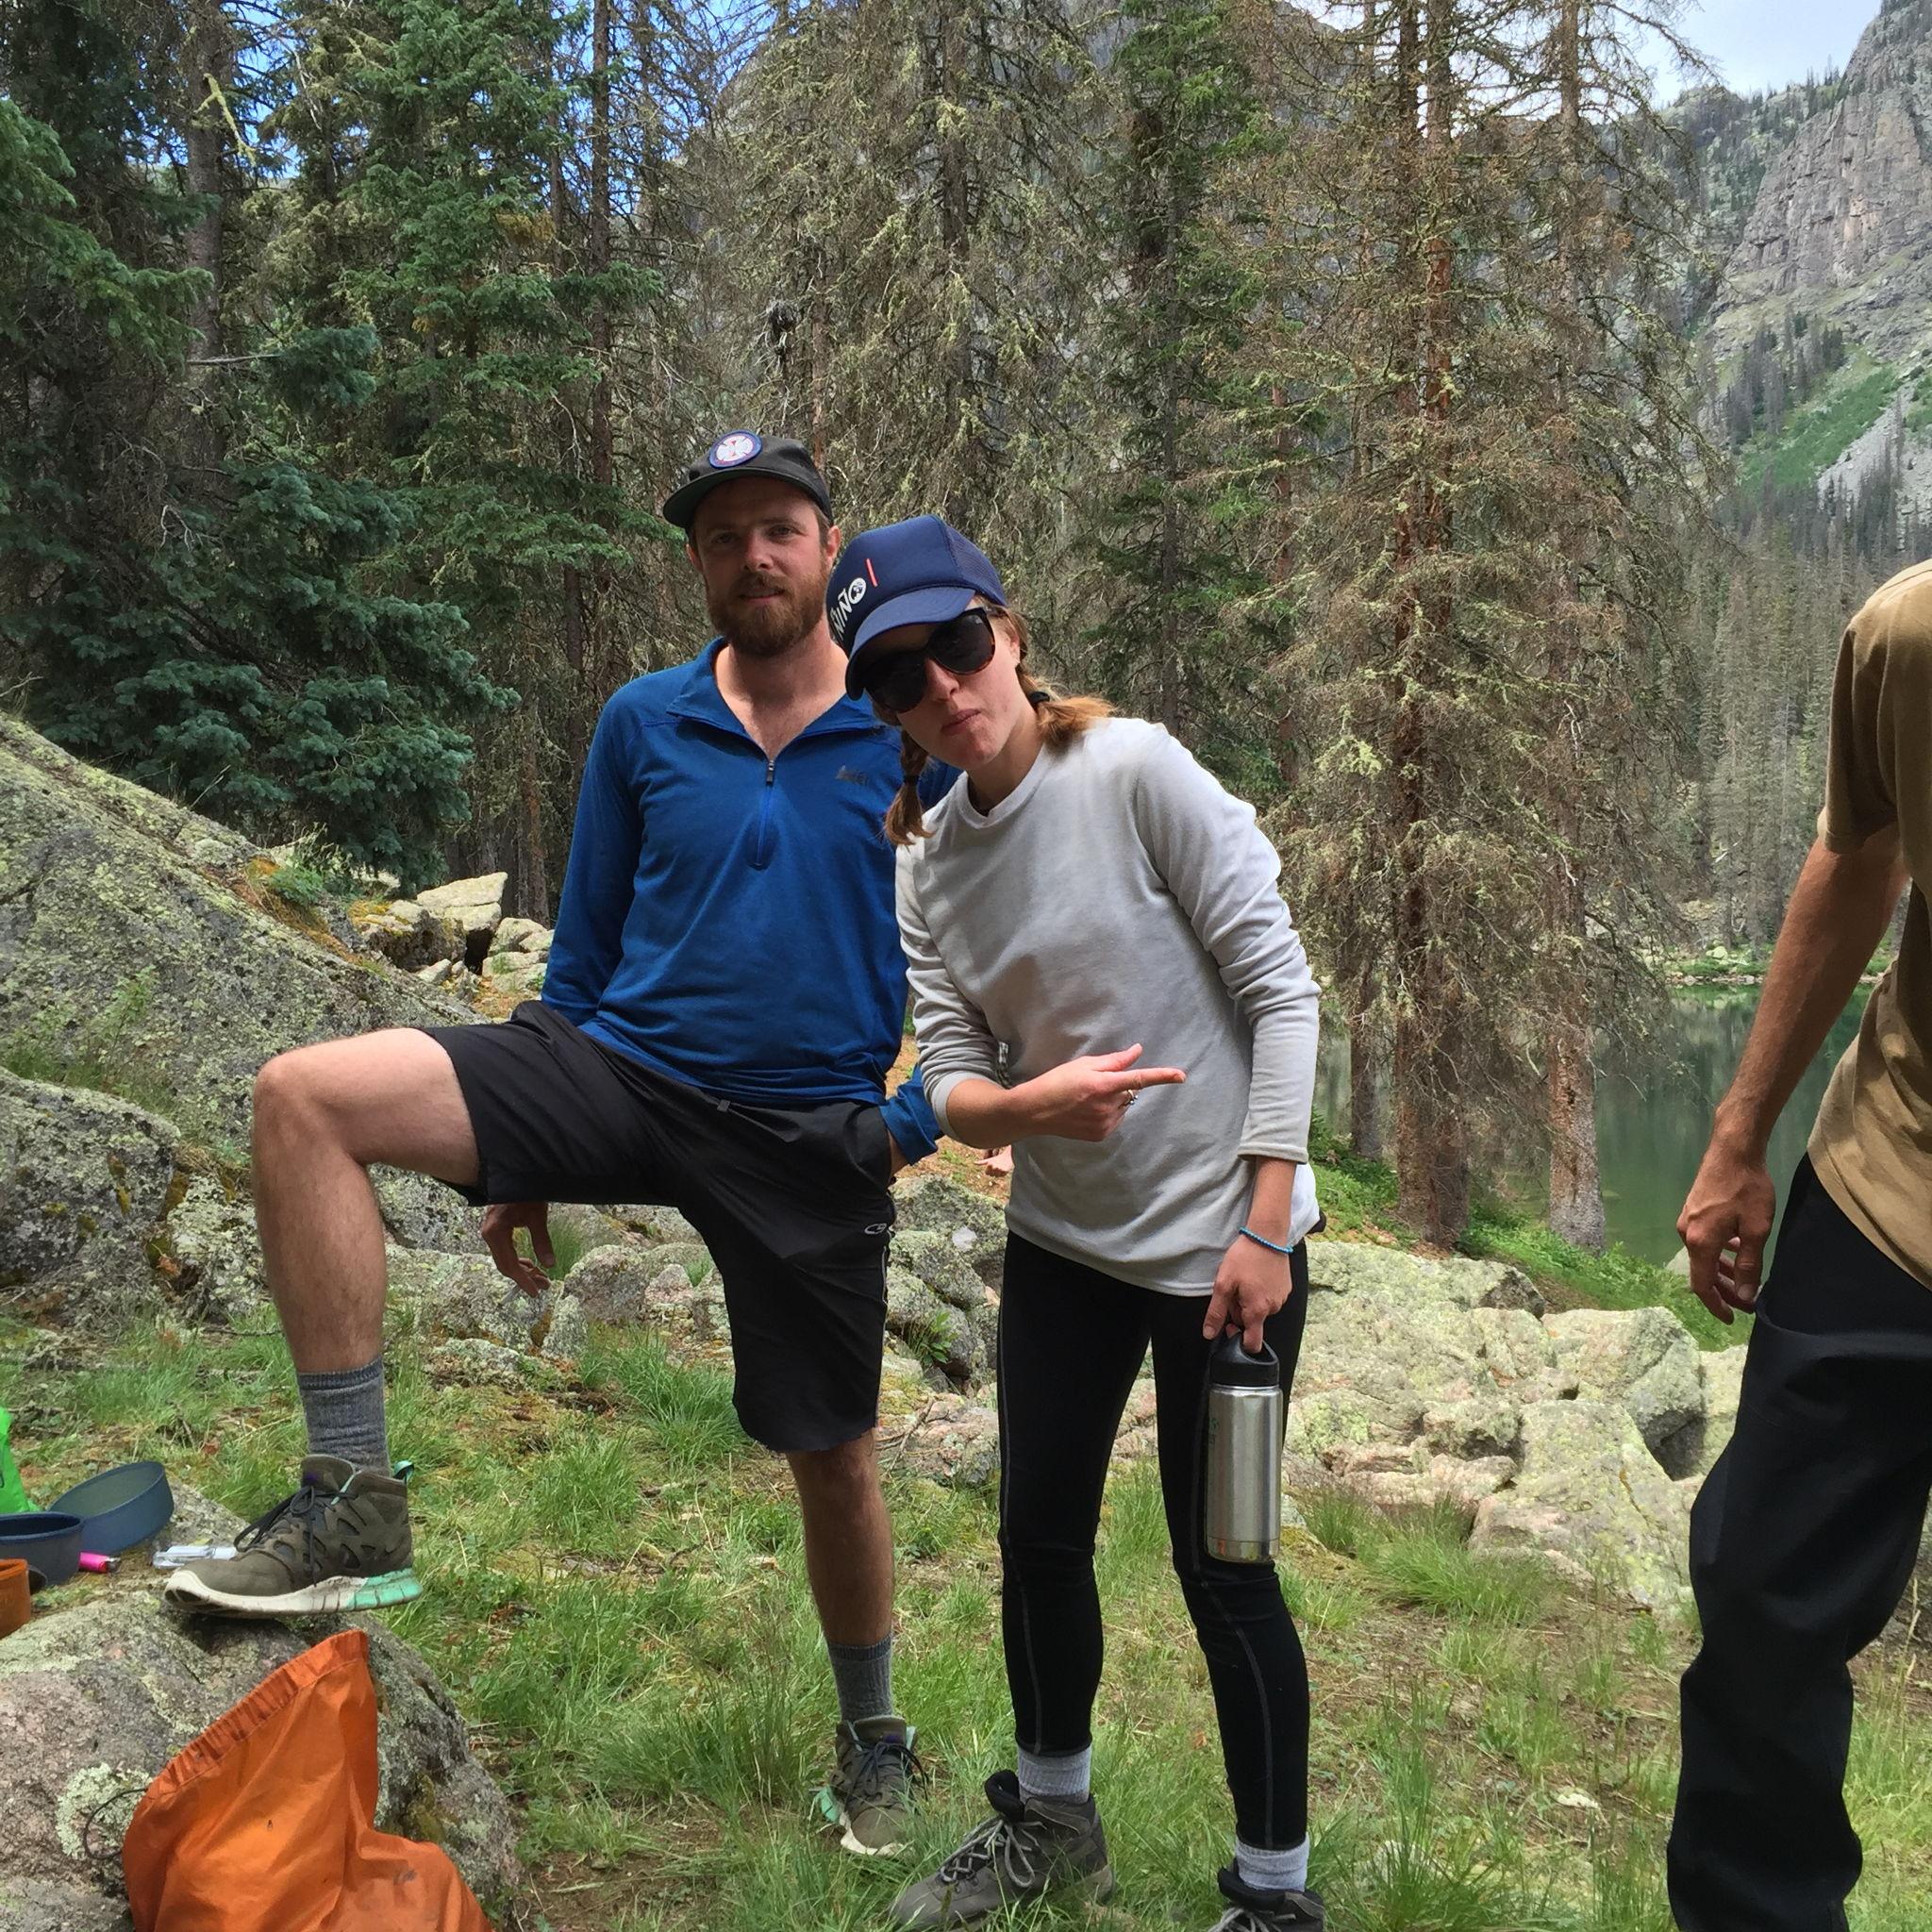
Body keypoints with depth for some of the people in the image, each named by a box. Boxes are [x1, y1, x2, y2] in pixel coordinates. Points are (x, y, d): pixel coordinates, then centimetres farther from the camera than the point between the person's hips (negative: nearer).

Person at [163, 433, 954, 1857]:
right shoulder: (642, 725, 5)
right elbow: (588, 946, 11)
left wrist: (924, 1119, -8)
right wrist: (522, 1161, 12)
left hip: (817, 1137, -2)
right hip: (626, 1072, 2)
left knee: (834, 1458, 9)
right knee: (306, 1096, -18)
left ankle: (873, 1740, 37)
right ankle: (354, 1501, -14)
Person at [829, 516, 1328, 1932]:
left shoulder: (1134, 770, -17)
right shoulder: (927, 864, 1)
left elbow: (1280, 987, -16)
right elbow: (950, 1083, -1)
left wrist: (1262, 1224, -18)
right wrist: (1025, 1103, -25)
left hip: (1220, 1239, -6)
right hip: (1063, 1242, 6)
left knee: (1219, 1564, 2)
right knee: (1040, 1536, 15)